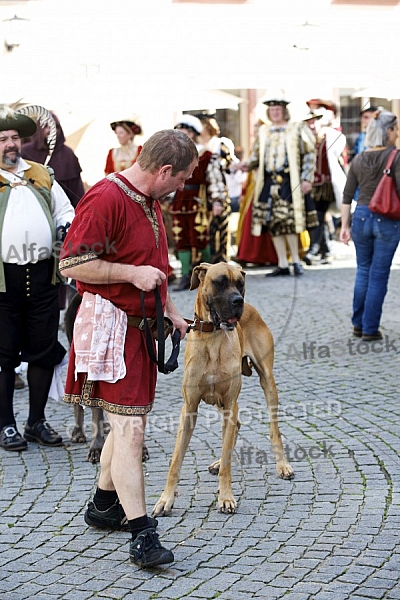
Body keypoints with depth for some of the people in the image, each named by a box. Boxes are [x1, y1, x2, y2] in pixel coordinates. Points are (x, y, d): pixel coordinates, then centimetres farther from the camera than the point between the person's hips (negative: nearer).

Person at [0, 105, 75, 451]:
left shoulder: (42, 175, 17)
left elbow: (65, 211, 23)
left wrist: (67, 228, 2)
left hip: (42, 275, 4)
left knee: (44, 350, 8)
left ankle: (37, 421, 20)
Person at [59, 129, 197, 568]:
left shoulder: (150, 202, 14)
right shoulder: (104, 199, -18)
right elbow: (72, 265, -20)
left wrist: (170, 311, 20)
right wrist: (131, 274, -21)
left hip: (142, 326, 10)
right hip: (110, 327, -10)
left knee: (128, 423, 15)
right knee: (129, 428, -11)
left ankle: (104, 506, 32)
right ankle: (142, 535, -9)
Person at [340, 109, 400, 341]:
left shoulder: (358, 159, 4)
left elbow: (347, 196, 4)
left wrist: (345, 226, 9)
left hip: (361, 217, 4)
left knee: (363, 271, 19)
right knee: (379, 276, 5)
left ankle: (359, 324, 24)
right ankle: (370, 329, 10)